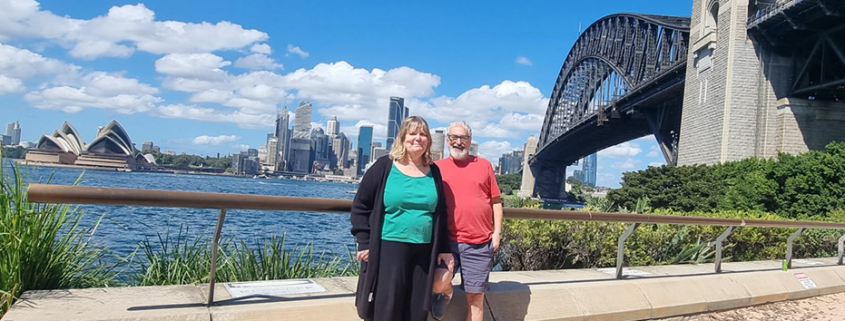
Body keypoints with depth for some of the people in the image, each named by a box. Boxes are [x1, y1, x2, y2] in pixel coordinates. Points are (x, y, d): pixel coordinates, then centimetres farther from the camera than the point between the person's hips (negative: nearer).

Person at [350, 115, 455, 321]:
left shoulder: (433, 173, 10)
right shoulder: (384, 167, -2)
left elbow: (440, 214, 15)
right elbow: (361, 206, -1)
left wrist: (444, 248, 10)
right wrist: (364, 243, -7)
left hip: (424, 252, 4)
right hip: (388, 249, -4)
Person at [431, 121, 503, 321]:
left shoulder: (484, 165, 8)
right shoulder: (437, 167, 6)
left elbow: (496, 201, 10)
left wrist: (497, 232, 3)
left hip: (480, 243, 1)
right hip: (447, 240, -1)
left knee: (475, 298, 5)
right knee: (438, 283, -22)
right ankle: (446, 292, 15)